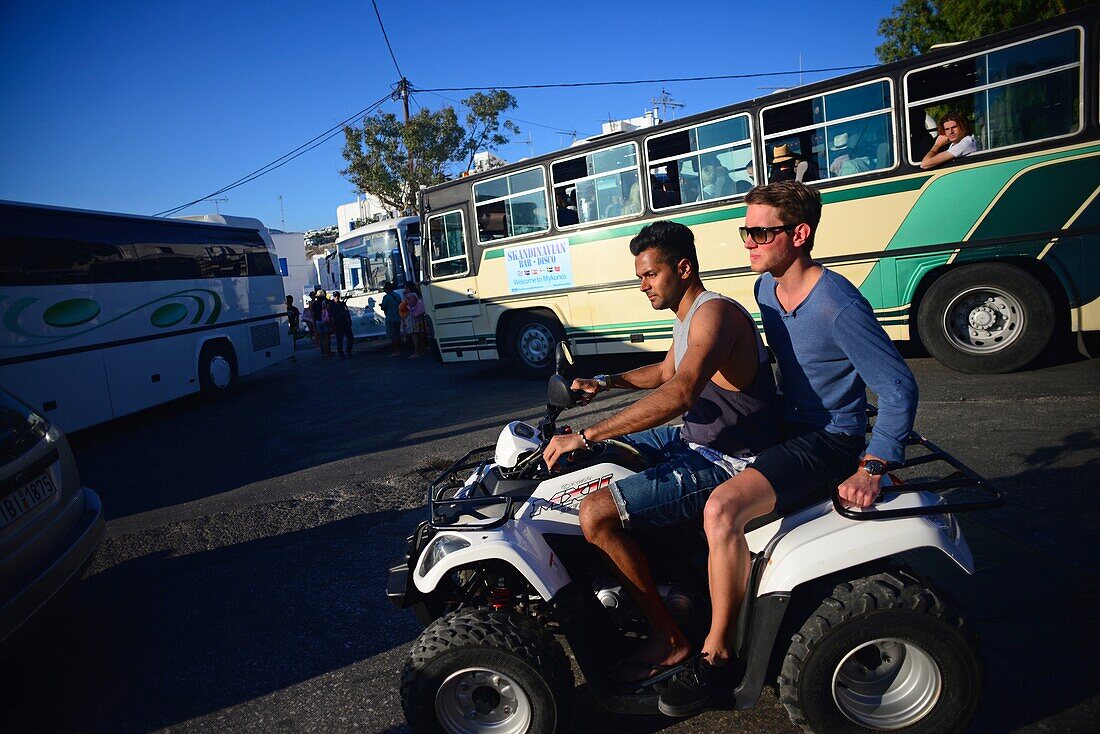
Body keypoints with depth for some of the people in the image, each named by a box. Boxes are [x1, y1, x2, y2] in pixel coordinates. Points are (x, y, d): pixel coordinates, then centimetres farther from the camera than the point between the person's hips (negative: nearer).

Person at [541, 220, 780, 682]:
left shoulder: (714, 313, -21)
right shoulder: (687, 317, 11)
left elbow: (679, 393, -38)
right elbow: (667, 372, 29)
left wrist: (585, 437, -37)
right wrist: (606, 382, 15)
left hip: (728, 464, -11)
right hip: (699, 441, 11)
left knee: (596, 513, -22)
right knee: (607, 448, 22)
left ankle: (669, 638, -4)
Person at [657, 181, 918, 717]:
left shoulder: (839, 306, -22)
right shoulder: (766, 288, 3)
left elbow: (899, 388, -19)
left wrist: (872, 469, -26)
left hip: (829, 441, -9)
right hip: (785, 425, 9)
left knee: (722, 508, -30)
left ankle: (716, 657, -11)